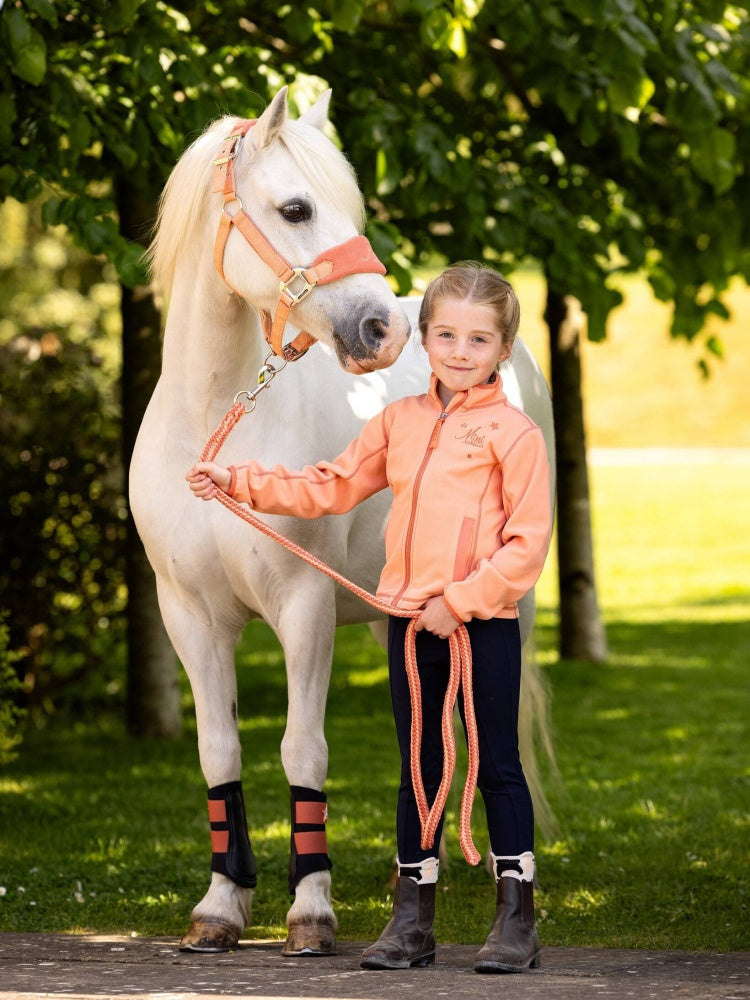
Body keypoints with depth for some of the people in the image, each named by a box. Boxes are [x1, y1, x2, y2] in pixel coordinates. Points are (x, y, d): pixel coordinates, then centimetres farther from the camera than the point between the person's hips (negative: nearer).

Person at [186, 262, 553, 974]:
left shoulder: (513, 433, -7)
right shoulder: (398, 421, 10)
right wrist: (239, 484, 10)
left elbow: (528, 543, -10)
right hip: (411, 621, 5)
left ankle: (516, 921, 9)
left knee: (498, 768, 1)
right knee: (417, 771, 11)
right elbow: (329, 489, 16)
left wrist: (461, 601, -16)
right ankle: (412, 921, 17)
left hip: (484, 621, -5)